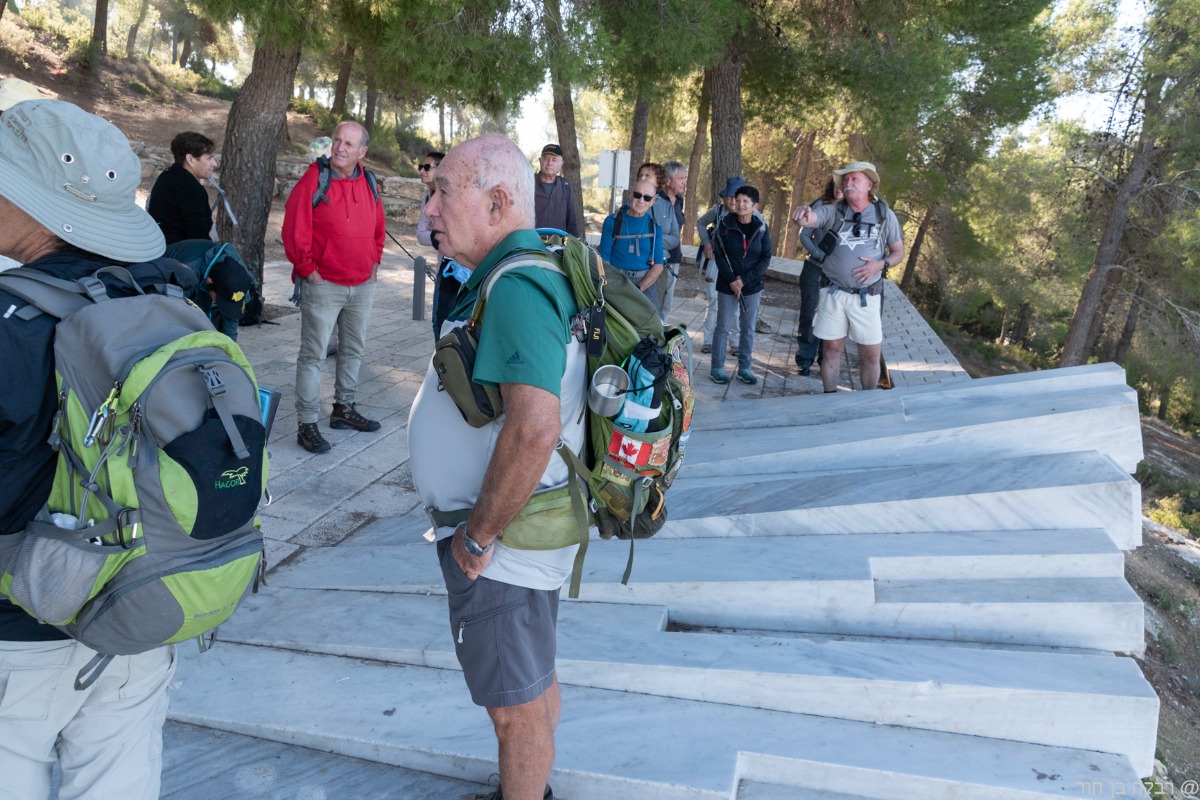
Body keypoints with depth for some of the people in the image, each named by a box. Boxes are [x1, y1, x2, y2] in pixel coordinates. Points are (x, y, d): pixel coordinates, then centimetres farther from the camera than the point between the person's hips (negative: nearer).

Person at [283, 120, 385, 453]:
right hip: (323, 285, -6)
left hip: (362, 285, 7)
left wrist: (374, 262, 12)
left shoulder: (368, 183, 6)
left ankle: (344, 408, 32)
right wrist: (308, 269, -11)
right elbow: (294, 229, -13)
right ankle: (307, 425, 2)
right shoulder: (314, 179, -12)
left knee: (354, 349, 17)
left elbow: (377, 227, 19)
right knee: (313, 354, -2)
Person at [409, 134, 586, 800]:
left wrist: (477, 537, -23)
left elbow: (534, 427, -36)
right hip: (530, 525, 10)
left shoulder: (515, 287, -24)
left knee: (516, 703, 9)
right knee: (534, 683, 25)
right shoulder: (534, 267, 9)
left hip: (503, 541, -10)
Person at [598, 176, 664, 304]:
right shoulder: (612, 221, 2)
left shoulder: (655, 226, 6)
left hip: (646, 282, 2)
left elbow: (658, 265, 3)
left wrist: (638, 289, -11)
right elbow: (604, 260, 1)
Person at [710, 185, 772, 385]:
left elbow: (766, 258, -2)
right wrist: (732, 280, -15)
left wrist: (744, 279, -12)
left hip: (752, 286, 2)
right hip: (727, 284, -1)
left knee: (748, 328, 7)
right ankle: (717, 367, 10)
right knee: (723, 326, 2)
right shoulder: (725, 224, -4)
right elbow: (719, 254, -6)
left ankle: (744, 368, 16)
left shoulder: (761, 228, -1)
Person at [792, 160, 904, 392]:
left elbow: (898, 252, 9)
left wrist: (881, 264, -13)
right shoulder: (833, 212, 1)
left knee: (871, 354, 3)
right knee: (832, 349, 8)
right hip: (833, 293, 0)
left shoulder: (884, 215, 1)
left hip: (866, 296, 0)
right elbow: (808, 219, -18)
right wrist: (803, 213, -44)